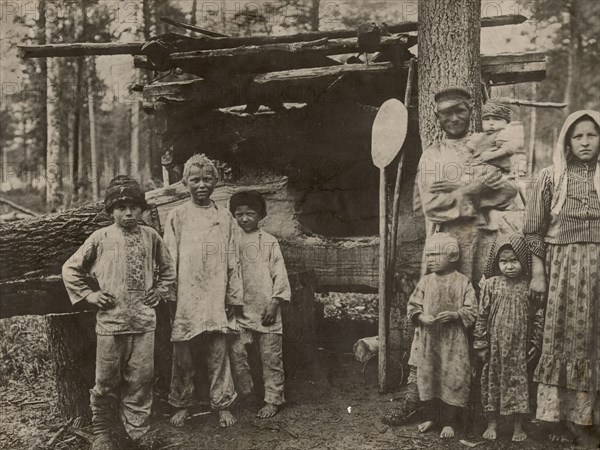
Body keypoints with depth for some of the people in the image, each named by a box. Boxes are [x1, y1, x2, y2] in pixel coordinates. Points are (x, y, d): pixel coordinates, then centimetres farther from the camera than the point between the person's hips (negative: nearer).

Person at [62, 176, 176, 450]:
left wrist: (160, 292, 9)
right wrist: (88, 294, 0)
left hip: (144, 321, 2)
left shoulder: (150, 236, 6)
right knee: (106, 382, 5)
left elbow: (168, 268, 20)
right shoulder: (101, 238, 0)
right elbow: (70, 268, 7)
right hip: (110, 321, -2)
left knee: (141, 379, 4)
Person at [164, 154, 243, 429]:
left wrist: (235, 297, 5)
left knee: (219, 355, 3)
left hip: (216, 300, 1)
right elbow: (169, 260, 3)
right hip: (185, 300, -1)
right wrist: (170, 296, -2)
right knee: (183, 357, 6)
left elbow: (233, 261, 9)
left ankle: (223, 406, 14)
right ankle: (181, 405, 20)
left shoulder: (225, 217, 9)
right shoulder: (177, 216, 5)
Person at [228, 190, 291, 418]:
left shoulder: (269, 242, 1)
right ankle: (243, 392, 12)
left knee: (271, 356, 4)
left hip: (266, 309, -2)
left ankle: (273, 400, 16)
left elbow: (279, 273, -1)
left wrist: (274, 302, -8)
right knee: (235, 349, -7)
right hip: (241, 310, 2)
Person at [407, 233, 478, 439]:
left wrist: (454, 315, -21)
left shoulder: (462, 282, -4)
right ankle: (430, 417, 27)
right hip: (428, 339, 3)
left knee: (451, 380, 1)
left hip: (453, 341, -3)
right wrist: (422, 317, -14)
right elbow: (413, 306, 5)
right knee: (427, 378, 10)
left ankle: (449, 422, 16)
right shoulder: (425, 281, 3)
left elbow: (471, 311, -4)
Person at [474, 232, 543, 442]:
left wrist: (535, 344, 0)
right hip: (495, 345, 1)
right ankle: (492, 424, 24)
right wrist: (481, 343, -2)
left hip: (519, 347, 0)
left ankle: (518, 427, 22)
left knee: (519, 381, 7)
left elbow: (537, 317, 1)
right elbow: (482, 315, -1)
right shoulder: (491, 284, -3)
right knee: (492, 381, 9)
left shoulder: (529, 286, -4)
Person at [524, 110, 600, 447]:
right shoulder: (550, 178, 4)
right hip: (562, 267, -1)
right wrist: (537, 274, -2)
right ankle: (557, 418, 11)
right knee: (563, 341, 3)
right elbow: (535, 232, 3)